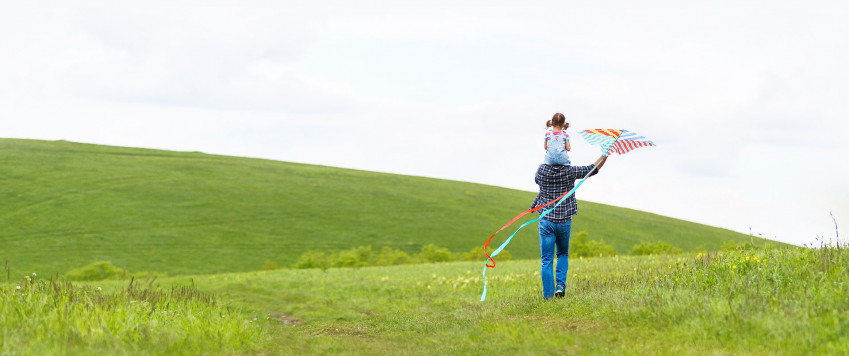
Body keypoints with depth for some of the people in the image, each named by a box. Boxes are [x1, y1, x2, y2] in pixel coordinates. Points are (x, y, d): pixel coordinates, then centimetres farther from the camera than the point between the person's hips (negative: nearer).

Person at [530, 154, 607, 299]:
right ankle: (561, 285, 4)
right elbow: (593, 169, 1)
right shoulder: (570, 171, -10)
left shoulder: (542, 170, -8)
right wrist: (606, 154, 10)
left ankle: (548, 296, -2)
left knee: (546, 260, 3)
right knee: (563, 254, 22)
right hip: (564, 222, 0)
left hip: (546, 222, 0)